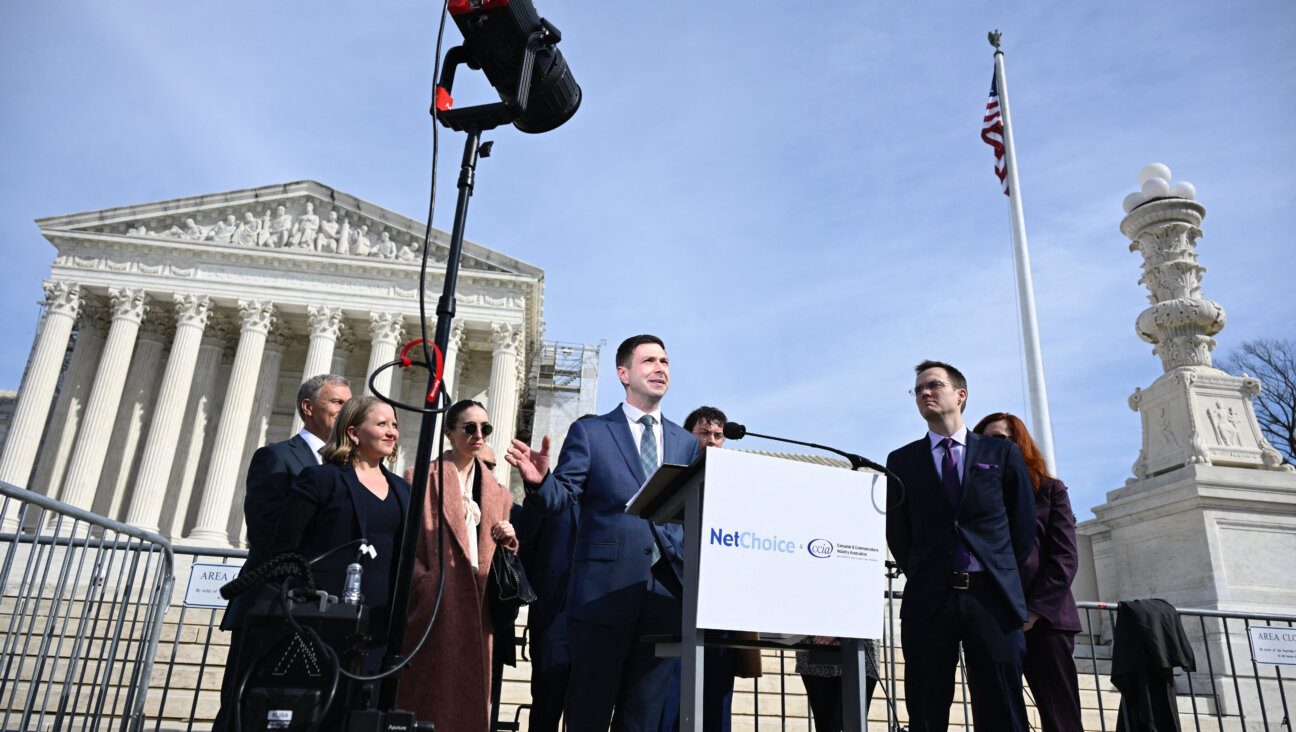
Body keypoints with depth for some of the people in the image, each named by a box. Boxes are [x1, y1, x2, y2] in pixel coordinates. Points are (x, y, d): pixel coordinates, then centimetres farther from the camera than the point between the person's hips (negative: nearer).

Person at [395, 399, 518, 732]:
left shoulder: (497, 491, 17)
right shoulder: (422, 477, 3)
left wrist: (509, 539, -3)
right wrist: (426, 585, -15)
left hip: (479, 606, 4)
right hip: (436, 604, -4)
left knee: (471, 696, 5)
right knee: (429, 696, -2)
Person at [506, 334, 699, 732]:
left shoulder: (686, 443, 14)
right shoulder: (589, 432, 3)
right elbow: (561, 497, -6)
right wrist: (540, 480, -25)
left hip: (666, 592, 3)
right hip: (605, 589, -3)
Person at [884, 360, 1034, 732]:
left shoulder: (1003, 454, 10)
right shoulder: (902, 461, 10)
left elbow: (1024, 524, 11)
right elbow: (897, 531, 12)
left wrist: (1002, 574, 10)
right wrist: (921, 577, 7)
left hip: (994, 597, 0)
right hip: (929, 599, 1)